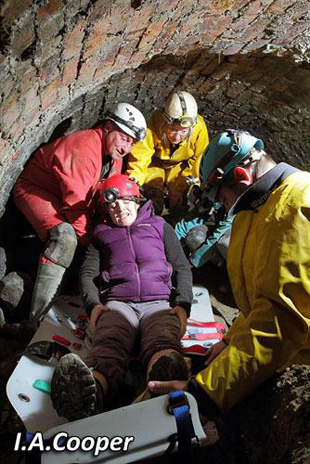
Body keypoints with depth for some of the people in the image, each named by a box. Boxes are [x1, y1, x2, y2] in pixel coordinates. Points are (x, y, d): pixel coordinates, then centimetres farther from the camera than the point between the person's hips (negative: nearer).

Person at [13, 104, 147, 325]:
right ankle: (38, 319, -32)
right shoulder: (83, 148, -29)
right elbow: (74, 203, -31)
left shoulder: (114, 152, 1)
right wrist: (89, 236, -23)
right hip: (35, 191, -10)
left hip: (70, 195, 10)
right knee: (66, 237, -36)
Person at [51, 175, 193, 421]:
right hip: (117, 303, 1)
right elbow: (88, 273, 20)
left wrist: (182, 305, 2)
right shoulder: (102, 234, 31)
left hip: (159, 302, 0)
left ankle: (166, 377, -69)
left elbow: (182, 268, 21)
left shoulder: (159, 226, 28)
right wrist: (93, 304, -2)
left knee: (163, 342, -38)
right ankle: (92, 387, -67)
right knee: (109, 343, -37)